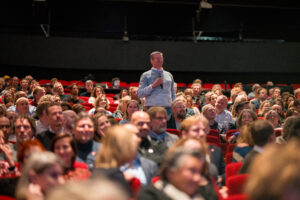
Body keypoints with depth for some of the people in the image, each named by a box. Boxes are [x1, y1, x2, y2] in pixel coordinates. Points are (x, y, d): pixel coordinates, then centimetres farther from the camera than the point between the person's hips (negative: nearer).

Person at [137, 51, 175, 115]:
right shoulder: (146, 75, 6)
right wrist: (153, 85, -11)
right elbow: (140, 94, -3)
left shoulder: (169, 75, 18)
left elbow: (173, 94, 20)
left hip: (168, 108, 3)